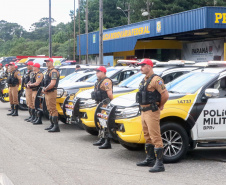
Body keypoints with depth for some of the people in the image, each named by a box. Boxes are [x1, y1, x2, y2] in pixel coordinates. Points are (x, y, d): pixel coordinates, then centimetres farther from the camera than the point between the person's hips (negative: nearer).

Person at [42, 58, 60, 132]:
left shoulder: (53, 71, -13)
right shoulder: (48, 71, 19)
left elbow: (52, 84, -23)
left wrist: (45, 89, -13)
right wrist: (44, 89, 7)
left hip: (51, 92, -11)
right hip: (47, 93, 11)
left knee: (53, 109, -12)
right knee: (49, 109, 14)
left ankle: (56, 127, -14)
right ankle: (52, 125, 22)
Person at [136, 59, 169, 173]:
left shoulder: (156, 80, -15)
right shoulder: (144, 80, 15)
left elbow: (165, 95, -22)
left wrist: (160, 106, -7)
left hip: (152, 112, -10)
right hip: (144, 111, 10)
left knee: (156, 138, -10)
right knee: (147, 137, 17)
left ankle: (159, 164, -10)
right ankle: (150, 159, 29)